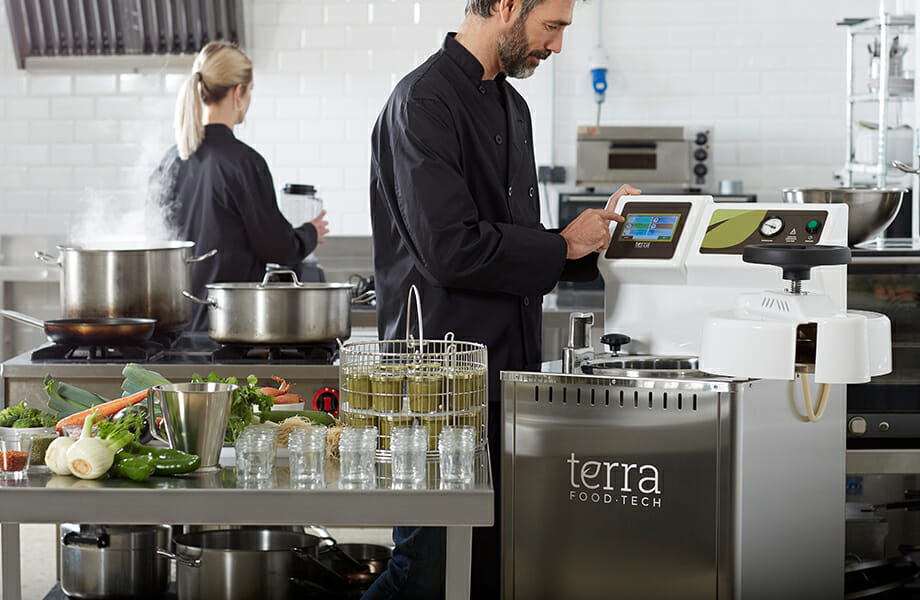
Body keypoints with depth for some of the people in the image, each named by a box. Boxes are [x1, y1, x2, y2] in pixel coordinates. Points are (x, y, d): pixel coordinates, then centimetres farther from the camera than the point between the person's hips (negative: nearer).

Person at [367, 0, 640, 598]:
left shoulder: (511, 105, 17)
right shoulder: (424, 101, -13)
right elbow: (450, 249, -21)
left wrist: (595, 239, 8)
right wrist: (563, 245, -9)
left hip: (506, 370, 9)